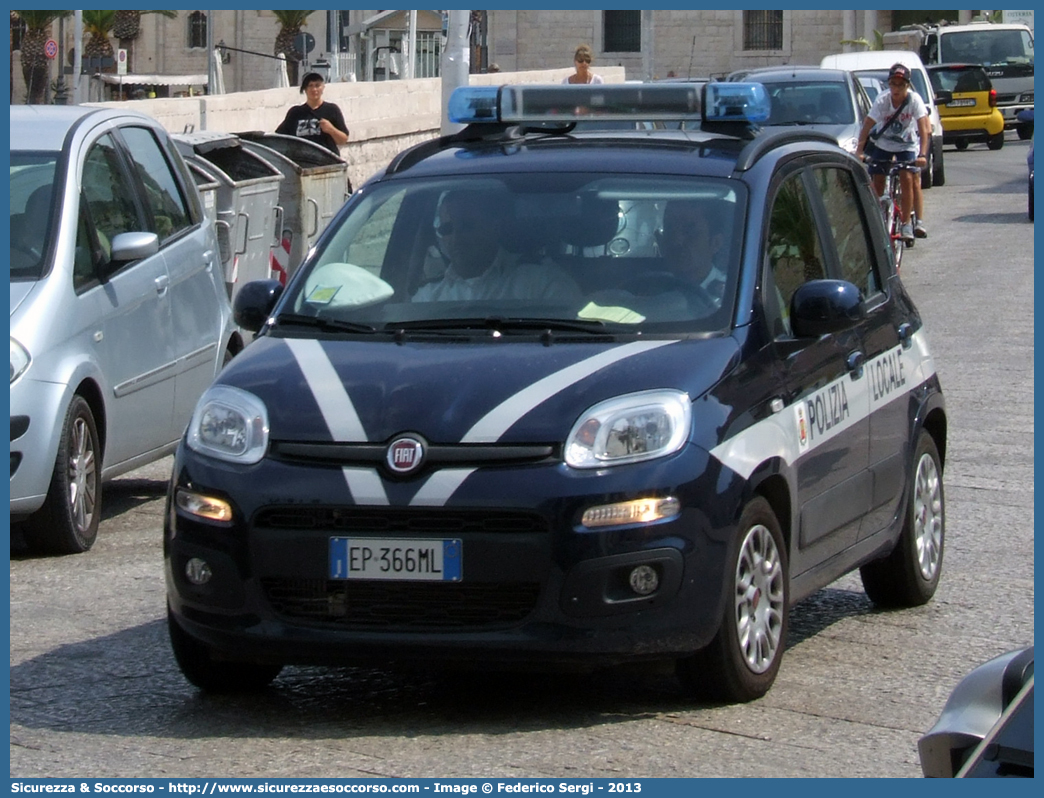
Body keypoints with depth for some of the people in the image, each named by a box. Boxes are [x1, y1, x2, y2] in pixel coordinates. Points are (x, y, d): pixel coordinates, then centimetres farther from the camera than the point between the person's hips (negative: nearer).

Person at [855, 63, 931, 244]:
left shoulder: (914, 100, -24)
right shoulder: (882, 100, -22)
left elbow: (924, 129, -29)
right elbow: (866, 126, -27)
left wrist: (923, 155, -42)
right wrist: (859, 151, -40)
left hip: (907, 146, -1)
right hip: (882, 145, 1)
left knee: (907, 179, -20)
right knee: (876, 182, -7)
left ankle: (906, 223, -12)